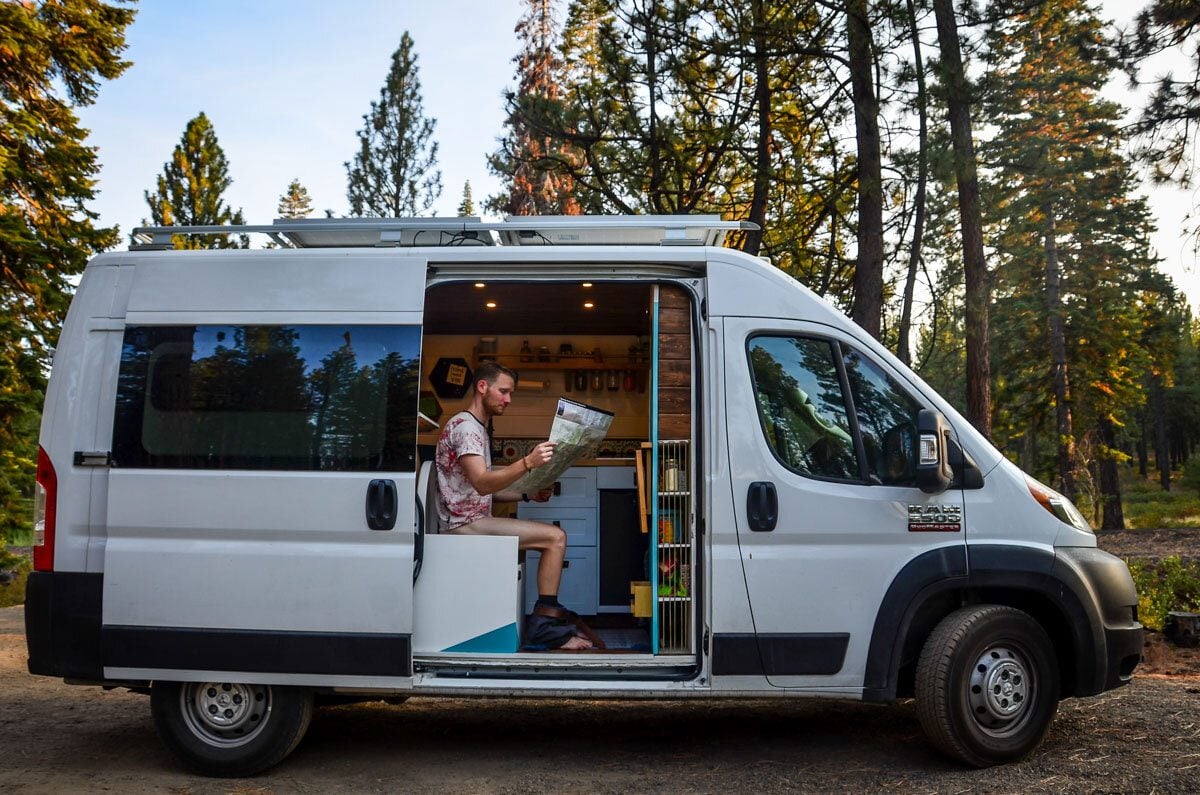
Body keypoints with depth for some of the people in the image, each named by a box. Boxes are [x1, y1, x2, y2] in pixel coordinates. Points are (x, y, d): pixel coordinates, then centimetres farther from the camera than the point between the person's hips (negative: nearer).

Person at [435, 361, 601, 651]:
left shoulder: (479, 429, 20)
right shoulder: (465, 425, -13)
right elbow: (482, 484, -27)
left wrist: (528, 495, 6)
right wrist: (528, 463, -40)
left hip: (476, 520, 10)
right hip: (465, 524, -10)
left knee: (555, 538, 7)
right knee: (555, 537, -17)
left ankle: (549, 616, 4)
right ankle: (545, 623, -12)